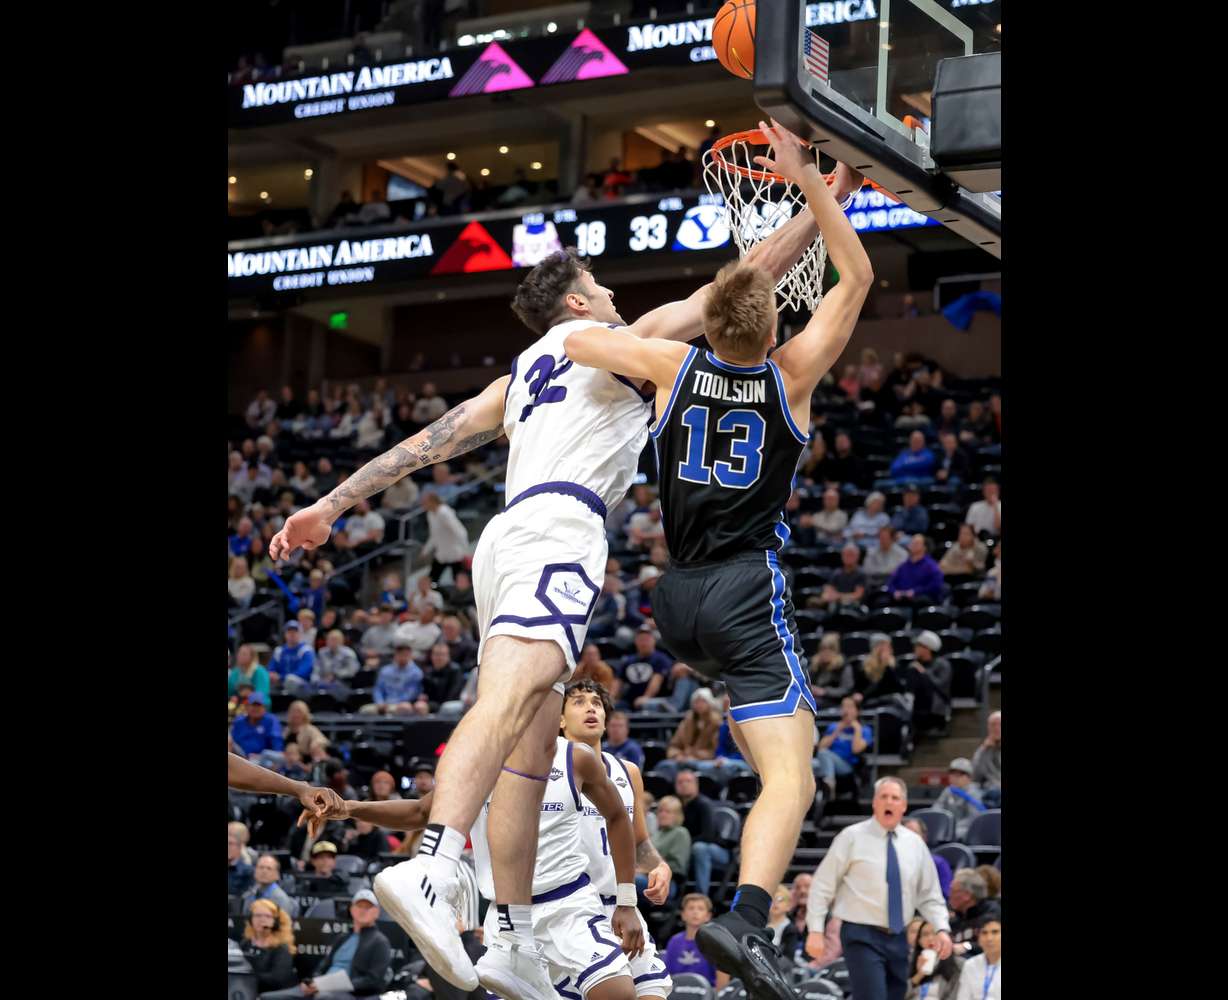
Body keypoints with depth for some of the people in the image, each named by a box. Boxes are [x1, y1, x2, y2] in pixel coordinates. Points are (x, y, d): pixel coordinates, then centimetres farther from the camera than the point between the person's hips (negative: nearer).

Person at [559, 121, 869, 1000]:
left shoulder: (675, 366, -1)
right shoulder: (792, 376, -6)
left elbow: (576, 342, 9)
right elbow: (858, 276, 5)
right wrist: (809, 183, 5)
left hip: (678, 596, 5)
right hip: (748, 592, -5)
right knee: (789, 785, -14)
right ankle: (747, 920, -36)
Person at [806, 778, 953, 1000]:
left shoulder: (915, 844, 9)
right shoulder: (852, 837, -3)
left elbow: (929, 895, 14)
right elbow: (822, 886, -3)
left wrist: (942, 929, -2)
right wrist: (815, 930, -11)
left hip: (898, 939, 5)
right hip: (862, 937, -5)